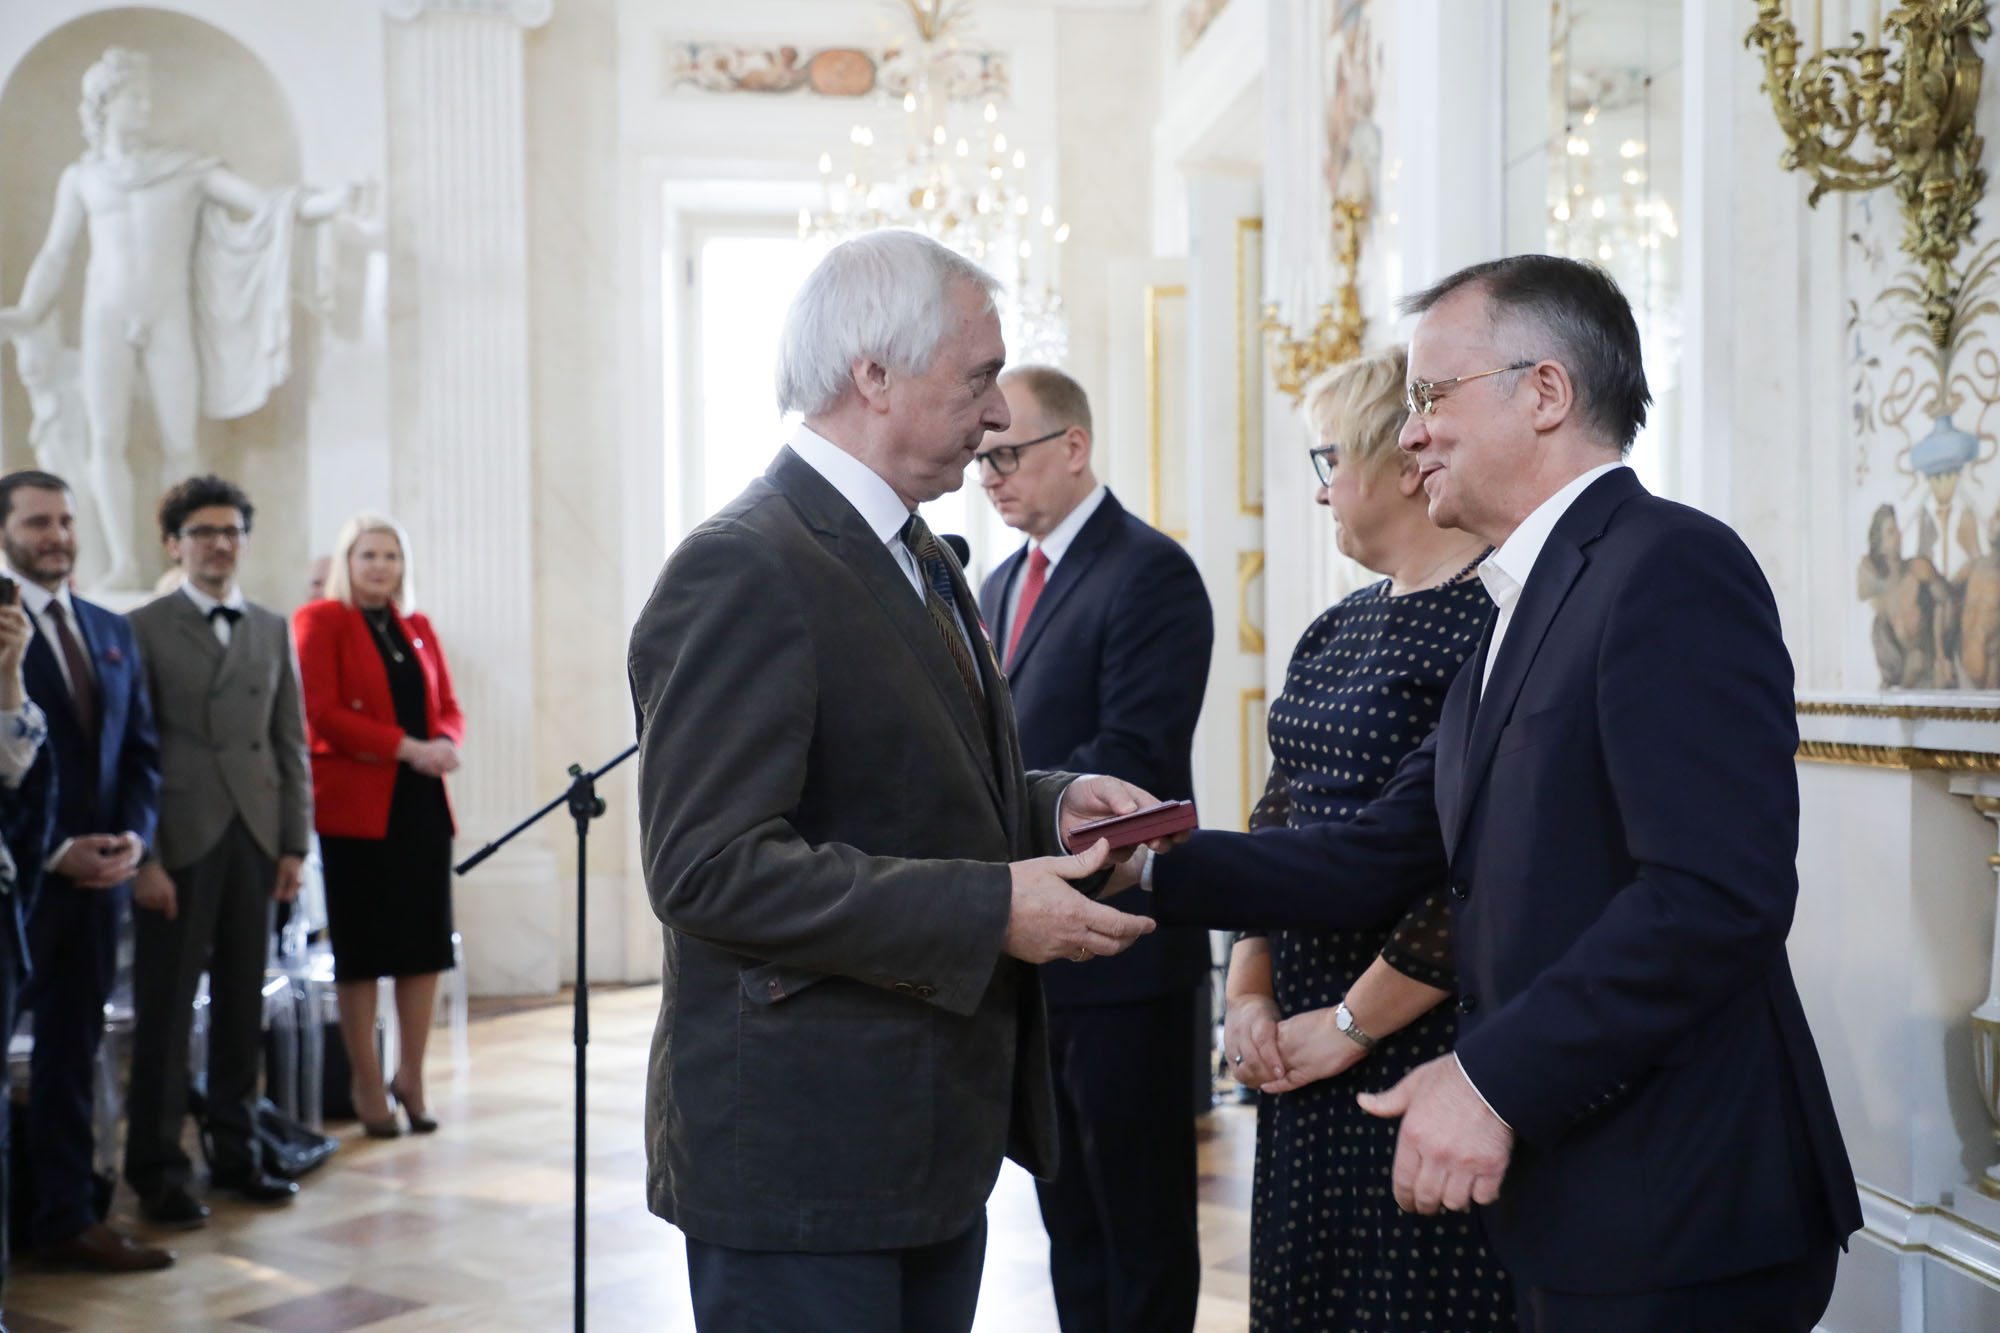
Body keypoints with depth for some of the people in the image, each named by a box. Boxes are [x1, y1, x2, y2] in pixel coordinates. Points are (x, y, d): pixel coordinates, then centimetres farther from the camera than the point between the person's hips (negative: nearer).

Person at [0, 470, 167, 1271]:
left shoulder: (112, 631, 14)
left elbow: (142, 750, 14)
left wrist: (133, 836, -2)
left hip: (99, 872, 6)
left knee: (73, 1050, 10)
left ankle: (67, 1218, 16)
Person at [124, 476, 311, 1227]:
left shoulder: (274, 630, 14)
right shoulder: (143, 630, 0)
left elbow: (291, 743, 12)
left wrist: (294, 845, 6)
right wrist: (142, 858, -11)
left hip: (254, 840, 4)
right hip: (178, 843, -4)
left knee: (243, 1006, 8)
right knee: (165, 1011, 1)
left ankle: (236, 1154, 19)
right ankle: (157, 1171, 10)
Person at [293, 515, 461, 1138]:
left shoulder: (417, 628, 17)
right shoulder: (318, 621, 0)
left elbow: (448, 706, 15)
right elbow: (322, 713, -10)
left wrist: (444, 743, -8)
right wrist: (407, 746, -16)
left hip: (421, 802, 5)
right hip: (355, 805, -5)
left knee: (426, 941, 4)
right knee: (360, 948, 2)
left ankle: (411, 1077, 17)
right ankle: (367, 1085, 13)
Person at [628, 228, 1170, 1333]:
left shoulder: (916, 558, 14)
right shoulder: (741, 571, -18)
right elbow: (710, 864, -24)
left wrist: (1049, 805, 2)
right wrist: (989, 910, -24)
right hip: (800, 1157, -9)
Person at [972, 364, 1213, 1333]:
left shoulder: (1150, 573, -11)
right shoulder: (1000, 585, 16)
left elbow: (1129, 764, -20)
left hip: (1120, 955, -8)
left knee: (1141, 1224, 3)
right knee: (1068, 1214, 16)